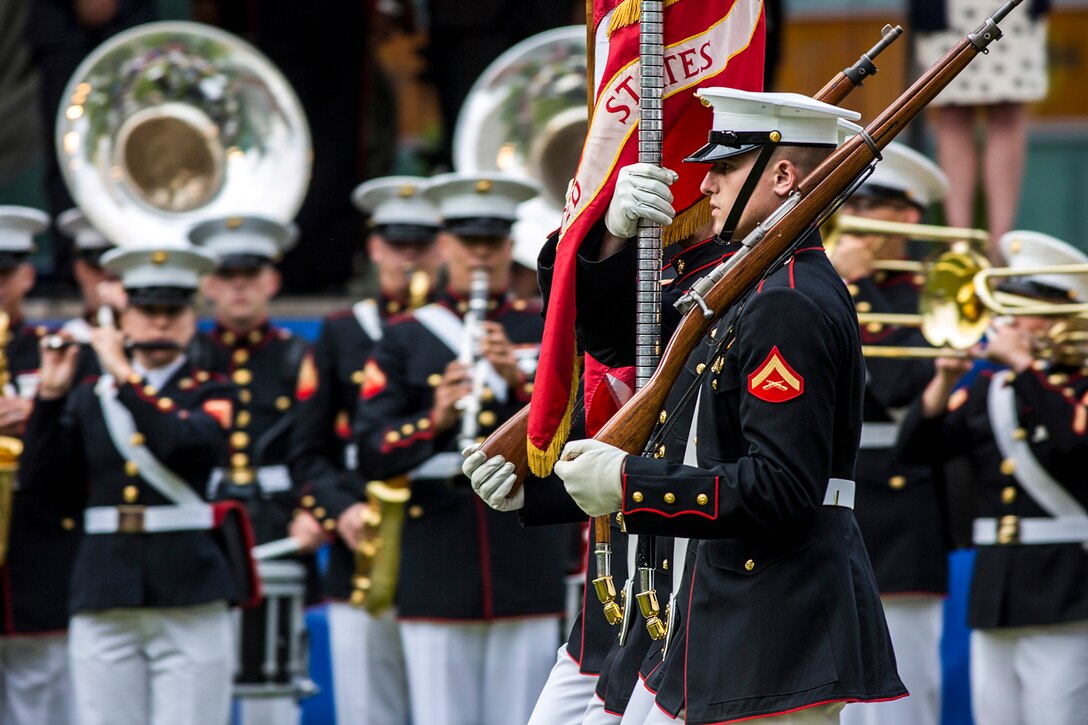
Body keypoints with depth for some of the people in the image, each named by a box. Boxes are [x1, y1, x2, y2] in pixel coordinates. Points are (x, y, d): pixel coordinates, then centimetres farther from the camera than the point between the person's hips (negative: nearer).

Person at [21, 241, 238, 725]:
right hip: (103, 603, 3)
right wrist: (51, 396, 0)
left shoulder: (209, 395, 5)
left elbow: (190, 444, -17)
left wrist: (124, 376, -13)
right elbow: (44, 482, 6)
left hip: (189, 599, -3)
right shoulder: (90, 397, 14)